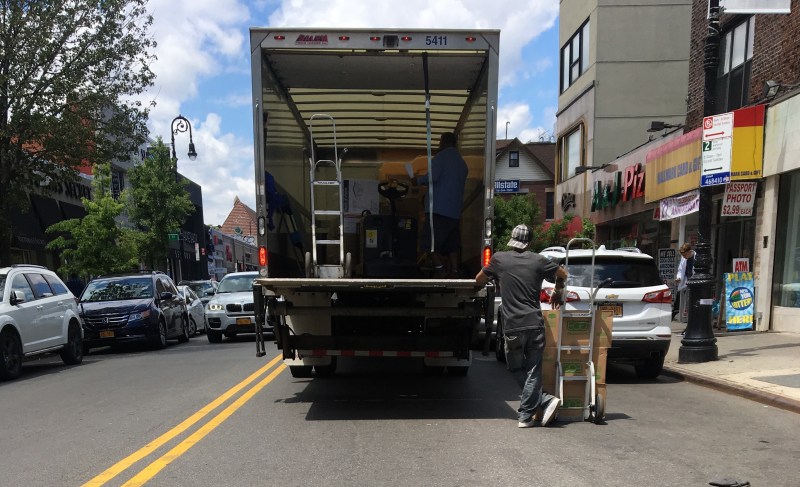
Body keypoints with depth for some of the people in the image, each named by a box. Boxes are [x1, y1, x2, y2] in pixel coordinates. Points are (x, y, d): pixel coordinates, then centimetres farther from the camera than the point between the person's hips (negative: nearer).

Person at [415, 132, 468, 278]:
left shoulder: (442, 156, -4)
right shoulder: (462, 163, 20)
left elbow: (432, 177, -18)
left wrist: (418, 180, -1)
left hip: (439, 209, -8)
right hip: (455, 211, 8)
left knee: (430, 242, -4)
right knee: (451, 244, 9)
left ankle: (440, 270, -11)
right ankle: (454, 271, 5)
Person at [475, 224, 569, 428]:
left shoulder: (499, 259, 3)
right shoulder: (538, 260, 5)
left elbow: (479, 280, 15)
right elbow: (562, 275, 18)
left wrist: (493, 276, 35)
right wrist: (558, 290, 36)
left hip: (513, 327, -2)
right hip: (536, 324, 2)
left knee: (517, 369, 13)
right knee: (533, 371, 6)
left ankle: (546, 401, 1)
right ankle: (525, 415, 2)